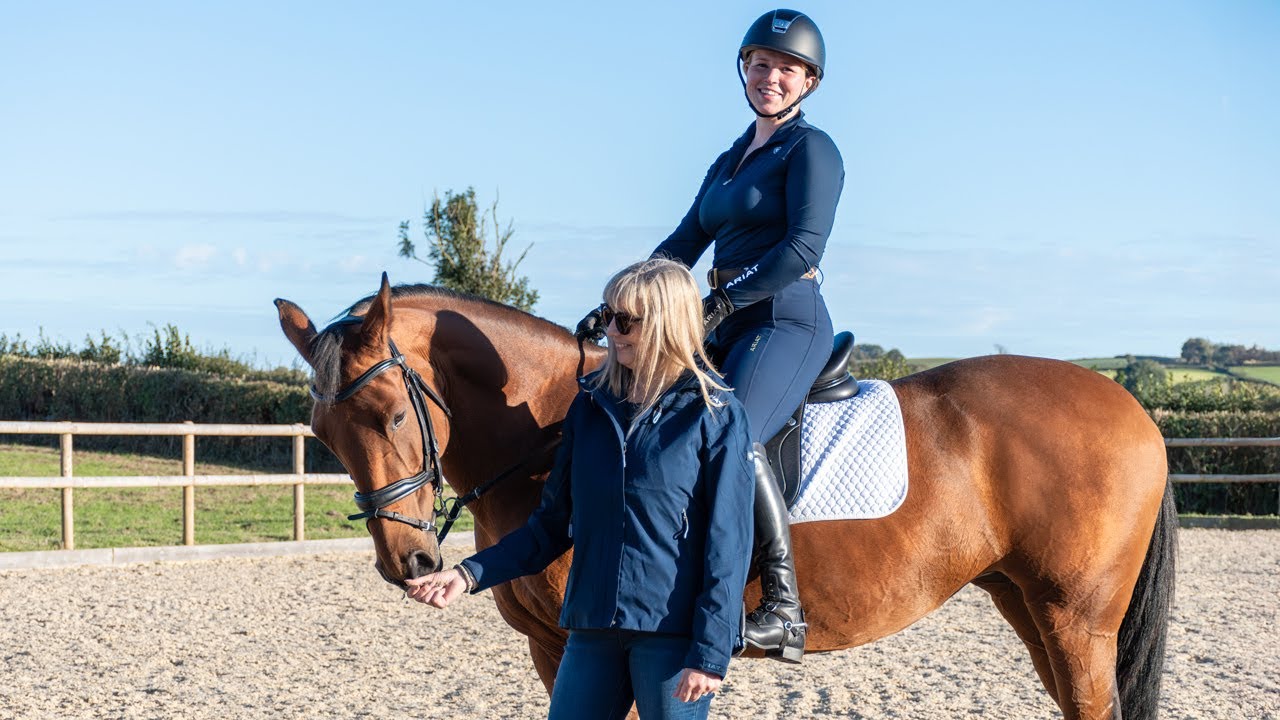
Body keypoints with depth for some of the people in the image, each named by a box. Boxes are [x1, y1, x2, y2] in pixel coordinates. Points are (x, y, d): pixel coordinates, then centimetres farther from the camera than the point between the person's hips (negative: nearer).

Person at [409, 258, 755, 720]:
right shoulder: (591, 405, 9)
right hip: (593, 629, 5)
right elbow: (554, 524, 14)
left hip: (673, 634, -5)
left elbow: (727, 543, -9)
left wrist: (711, 654, -15)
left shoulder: (716, 416, -6)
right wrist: (470, 575, 3)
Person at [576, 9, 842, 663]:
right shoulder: (729, 161, 23)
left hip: (785, 323, -9)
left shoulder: (810, 149, -1)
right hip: (727, 331, 9)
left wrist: (722, 301, -18)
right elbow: (684, 246, 20)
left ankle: (783, 609, -33)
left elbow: (804, 246, -14)